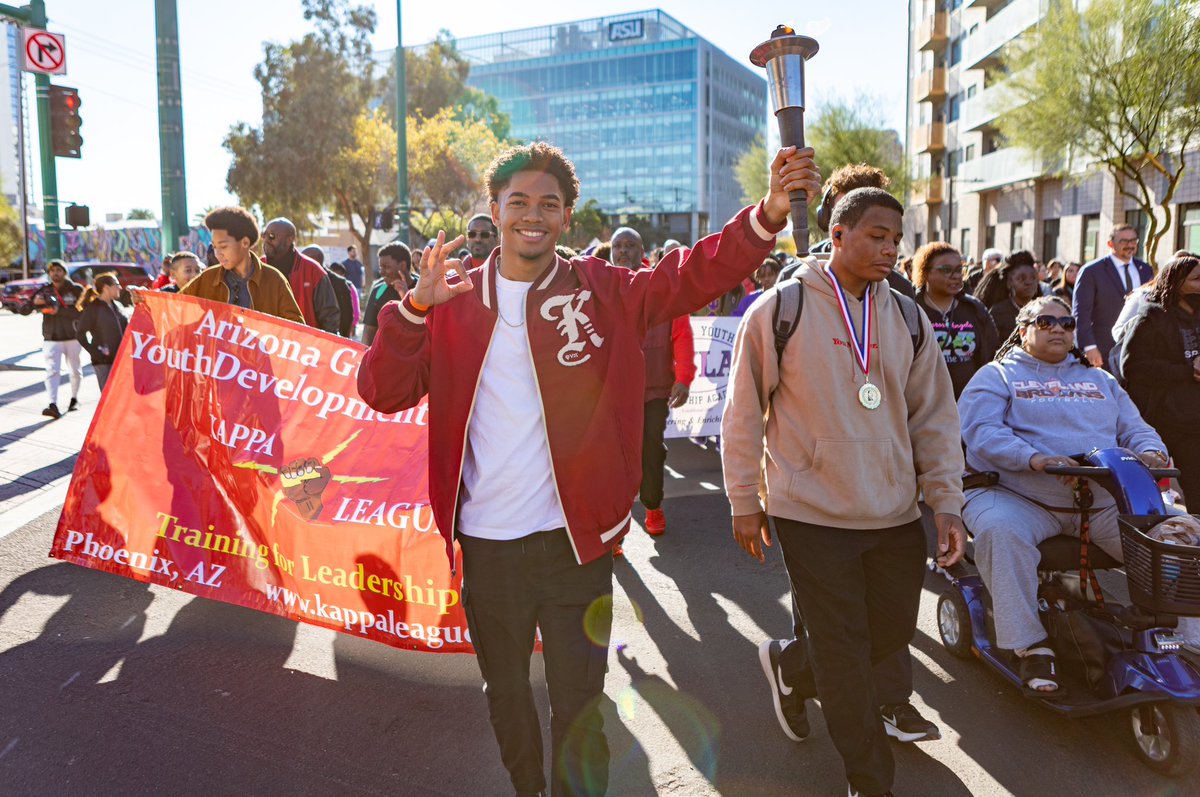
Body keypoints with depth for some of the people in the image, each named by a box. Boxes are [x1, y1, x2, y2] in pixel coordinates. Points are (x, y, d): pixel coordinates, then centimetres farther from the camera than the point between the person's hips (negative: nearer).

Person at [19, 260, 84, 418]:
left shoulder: (76, 290, -3)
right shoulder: (44, 291, 4)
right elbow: (23, 310, 2)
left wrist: (59, 310, -26)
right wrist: (33, 302, -18)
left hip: (72, 338, 0)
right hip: (51, 339, 0)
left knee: (75, 371, 14)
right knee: (52, 371, -13)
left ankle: (74, 398, 36)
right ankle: (53, 405, -23)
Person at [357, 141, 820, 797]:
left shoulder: (602, 292, -2)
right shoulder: (454, 300, 1)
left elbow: (690, 275, -15)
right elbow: (383, 392, -6)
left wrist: (767, 215, -30)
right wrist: (415, 307, -20)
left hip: (575, 540, -2)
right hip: (486, 542, 2)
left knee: (579, 706, 10)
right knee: (505, 694, 23)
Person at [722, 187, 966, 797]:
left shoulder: (908, 318, 8)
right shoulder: (780, 309, -6)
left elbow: (934, 415, 10)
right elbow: (744, 410, -3)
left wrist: (946, 501, 2)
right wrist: (744, 500, -2)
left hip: (895, 515, 5)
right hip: (812, 512, -5)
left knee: (892, 632, 14)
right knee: (844, 652, 4)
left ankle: (789, 667, 41)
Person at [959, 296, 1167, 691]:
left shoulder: (1100, 380, 27)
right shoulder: (997, 375, 9)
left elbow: (1135, 428, 22)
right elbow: (981, 430, -8)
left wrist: (1149, 451, -4)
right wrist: (1034, 458, -25)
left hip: (1106, 502, 5)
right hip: (1020, 498, -4)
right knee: (1000, 530, -36)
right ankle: (1029, 643, -27)